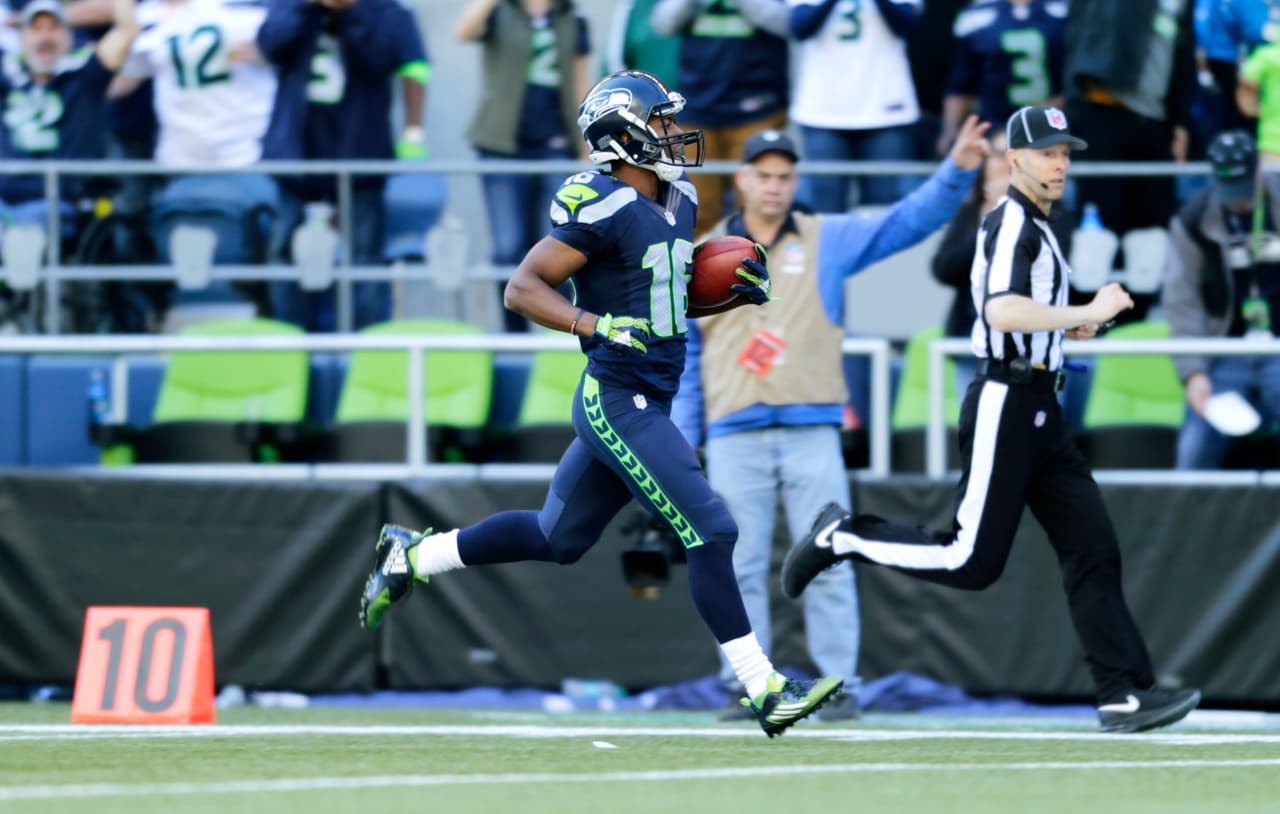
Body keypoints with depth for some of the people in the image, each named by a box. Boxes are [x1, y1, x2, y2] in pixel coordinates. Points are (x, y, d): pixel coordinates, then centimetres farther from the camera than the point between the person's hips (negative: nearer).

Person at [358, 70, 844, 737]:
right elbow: (522, 287, -17)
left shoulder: (678, 202, 10)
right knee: (710, 533, -11)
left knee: (557, 538, 20)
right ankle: (765, 692, -8)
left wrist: (737, 293, 6)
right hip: (618, 402, -10)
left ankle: (410, 557, 33)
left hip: (648, 403, 10)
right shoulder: (602, 209, -17)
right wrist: (595, 324, -30)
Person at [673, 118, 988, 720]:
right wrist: (681, 444, 3)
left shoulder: (829, 240, 10)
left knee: (826, 563, -5)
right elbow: (684, 355, 9)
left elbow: (911, 221, 1)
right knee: (740, 568, 1)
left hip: (812, 432, -1)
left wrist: (958, 171, -15)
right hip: (735, 438, 1)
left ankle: (839, 685, -2)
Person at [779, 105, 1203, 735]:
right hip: (1005, 404, -10)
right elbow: (1002, 311, -28)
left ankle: (1125, 693, -3)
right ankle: (841, 538, 9)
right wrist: (1088, 313, -22)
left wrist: (1065, 325, 12)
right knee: (972, 560, -8)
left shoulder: (1035, 228, 19)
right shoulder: (1011, 223, -12)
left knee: (1093, 550, 1)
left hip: (1041, 413, 10)